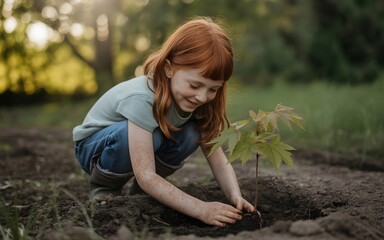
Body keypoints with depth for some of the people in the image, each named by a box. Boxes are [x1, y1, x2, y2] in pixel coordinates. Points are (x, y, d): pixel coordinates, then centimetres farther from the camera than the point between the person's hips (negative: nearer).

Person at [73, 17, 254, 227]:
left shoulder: (194, 99, -18)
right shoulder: (142, 98, -37)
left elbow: (217, 157, -19)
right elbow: (146, 176, -41)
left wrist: (235, 196, -36)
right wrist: (200, 209, -46)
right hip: (94, 145, -5)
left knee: (191, 135, -22)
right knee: (150, 135, -36)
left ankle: (140, 191, 1)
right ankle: (104, 187, -8)